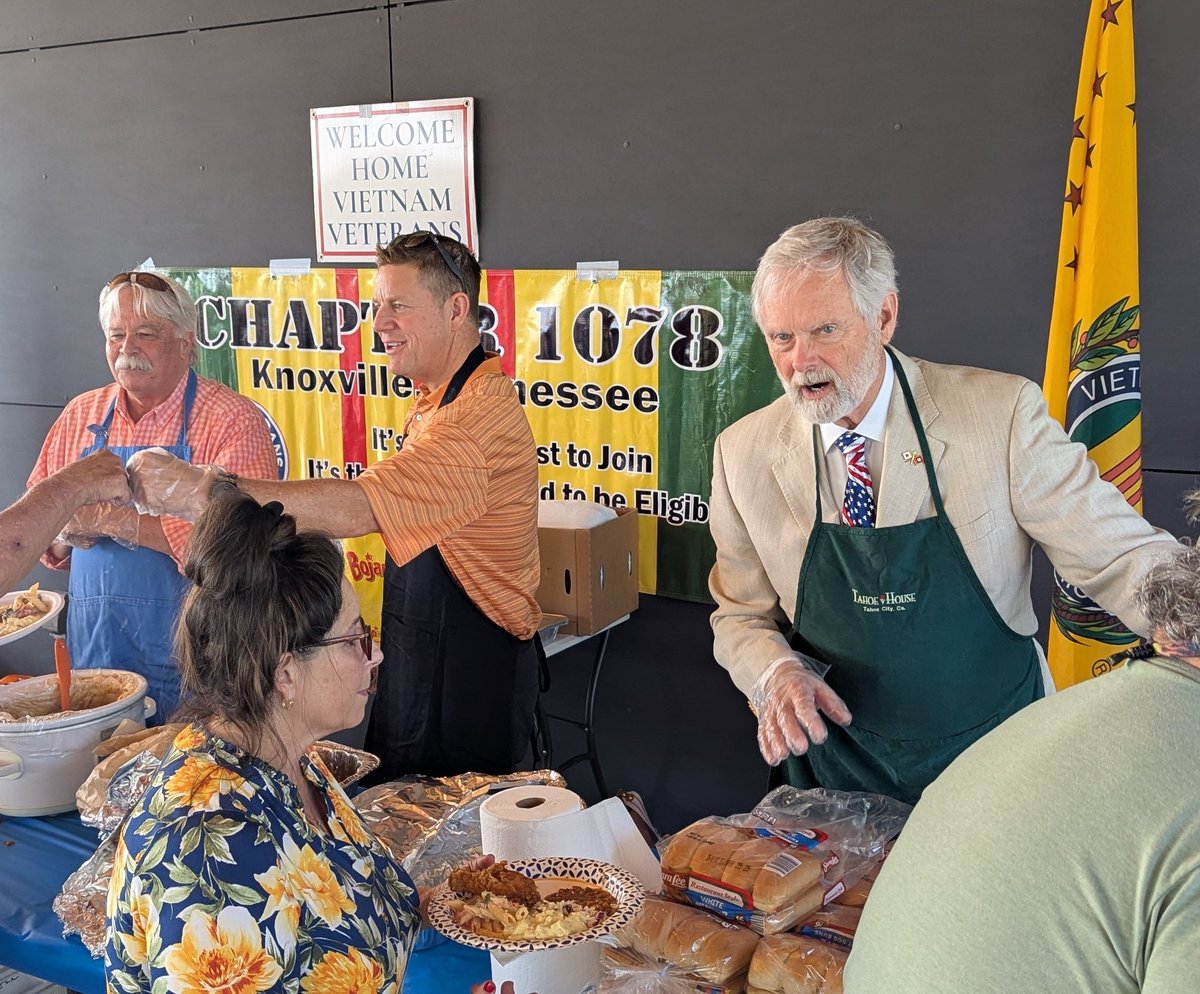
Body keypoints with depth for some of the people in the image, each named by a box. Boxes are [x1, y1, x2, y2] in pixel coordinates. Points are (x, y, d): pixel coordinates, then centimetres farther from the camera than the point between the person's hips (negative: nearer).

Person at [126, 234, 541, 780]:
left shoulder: (483, 411, -24)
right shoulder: (435, 402, 12)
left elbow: (357, 508, -33)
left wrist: (201, 488, -32)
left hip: (471, 679, -10)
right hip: (417, 663, 10)